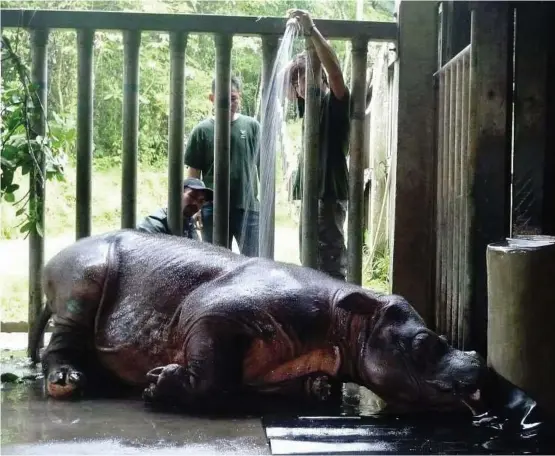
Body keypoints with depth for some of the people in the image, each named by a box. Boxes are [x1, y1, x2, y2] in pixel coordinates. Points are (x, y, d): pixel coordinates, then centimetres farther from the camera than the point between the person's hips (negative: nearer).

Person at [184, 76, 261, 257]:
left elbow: (262, 166, 8)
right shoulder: (202, 130, -1)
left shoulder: (252, 126, 3)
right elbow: (194, 173, 3)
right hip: (213, 209, 0)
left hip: (249, 206, 1)